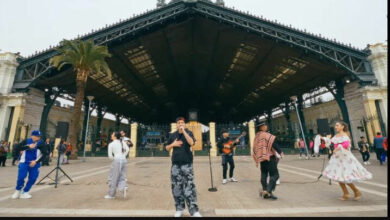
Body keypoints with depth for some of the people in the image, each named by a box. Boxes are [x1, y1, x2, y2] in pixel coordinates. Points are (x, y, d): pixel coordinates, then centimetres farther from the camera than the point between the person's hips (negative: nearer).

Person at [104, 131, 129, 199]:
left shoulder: (111, 144, -2)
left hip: (117, 161, -5)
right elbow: (127, 149, 2)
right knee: (121, 178, 13)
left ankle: (111, 194, 20)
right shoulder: (122, 142, 12)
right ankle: (124, 187, -15)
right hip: (124, 160, 5)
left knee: (113, 178, 10)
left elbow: (110, 156, -4)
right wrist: (123, 157, 9)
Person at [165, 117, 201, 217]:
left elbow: (192, 143, -19)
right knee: (176, 186, 6)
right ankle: (179, 208, 22)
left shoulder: (188, 133, 0)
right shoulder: (172, 135, 9)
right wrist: (173, 144, -5)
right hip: (175, 164, 3)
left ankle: (194, 210, 3)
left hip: (187, 163, -3)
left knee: (189, 186, -6)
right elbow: (167, 148, 15)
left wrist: (184, 131, -21)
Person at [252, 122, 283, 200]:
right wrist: (280, 152, -15)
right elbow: (273, 144, -20)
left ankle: (265, 191, 15)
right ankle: (267, 191, -15)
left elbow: (255, 149, 18)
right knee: (275, 175, -5)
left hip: (261, 159, 8)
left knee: (264, 176, 12)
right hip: (269, 157, -8)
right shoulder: (266, 135, -9)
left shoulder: (256, 136, 15)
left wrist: (257, 161, 23)